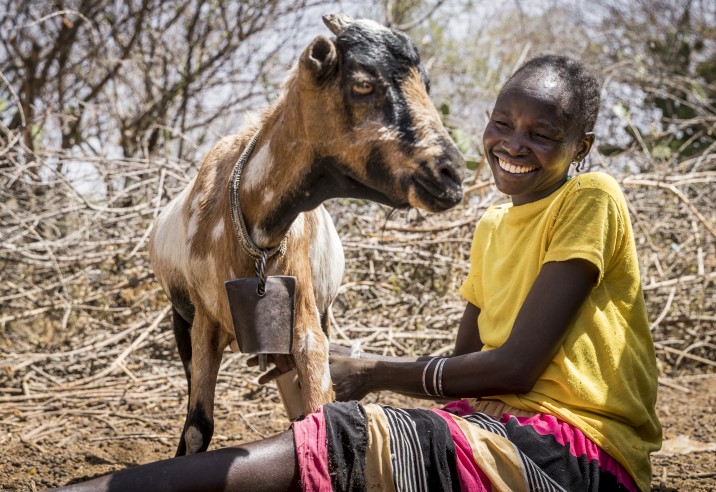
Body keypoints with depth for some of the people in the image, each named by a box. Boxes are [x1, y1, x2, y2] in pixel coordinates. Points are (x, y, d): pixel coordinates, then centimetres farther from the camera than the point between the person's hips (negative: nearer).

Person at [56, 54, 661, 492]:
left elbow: (517, 366, -14)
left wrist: (374, 372, -5)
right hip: (504, 426, 8)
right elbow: (466, 365, 16)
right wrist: (344, 366, 1)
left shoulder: (591, 201, -7)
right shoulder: (492, 227, 20)